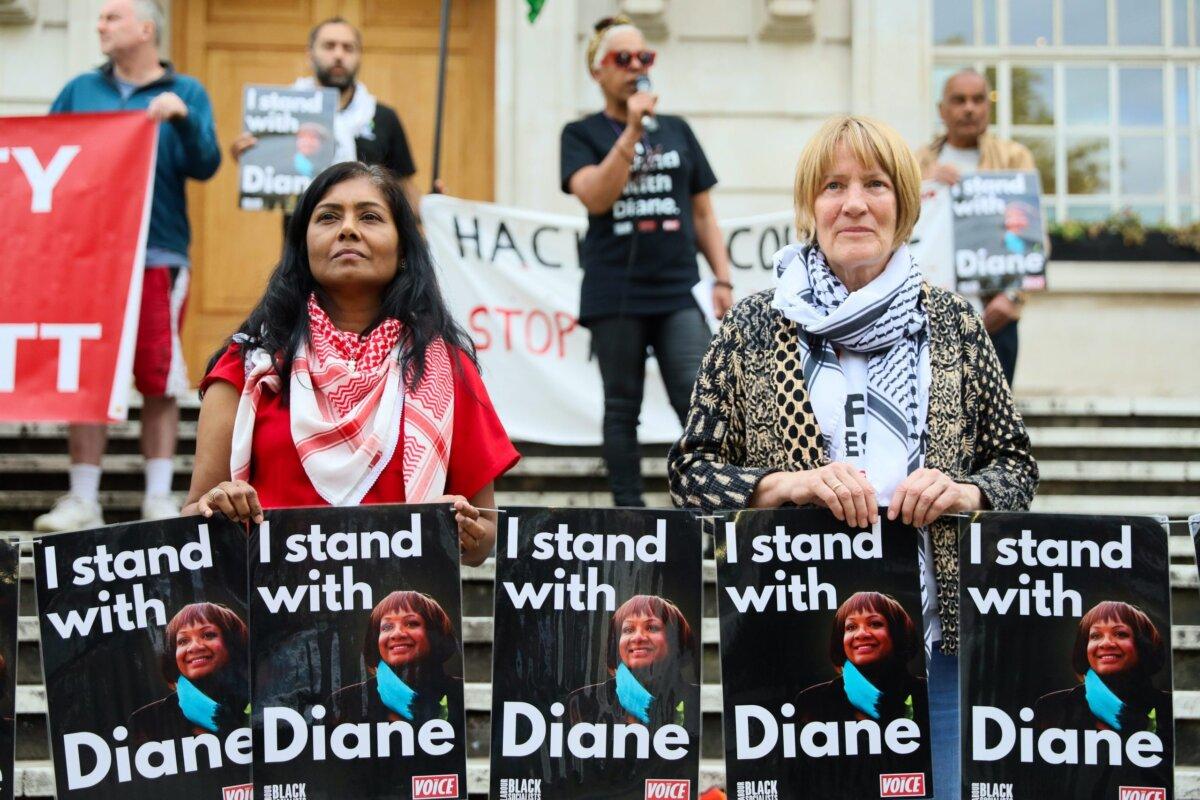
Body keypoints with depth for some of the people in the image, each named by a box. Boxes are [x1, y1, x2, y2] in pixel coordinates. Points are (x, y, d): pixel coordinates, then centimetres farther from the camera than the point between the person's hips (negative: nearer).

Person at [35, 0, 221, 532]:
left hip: (158, 256, -2)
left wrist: (183, 119, -19)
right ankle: (82, 501, 10)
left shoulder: (185, 94, 6)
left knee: (159, 382, 1)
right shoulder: (80, 90, 13)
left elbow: (204, 167, -4)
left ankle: (159, 499, 10)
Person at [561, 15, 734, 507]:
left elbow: (703, 214, 16)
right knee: (622, 408, 5)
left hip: (678, 292, 2)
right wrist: (632, 131, -15)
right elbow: (595, 197, -11)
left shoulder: (677, 131, 15)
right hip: (614, 295, -2)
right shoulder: (582, 134, 7)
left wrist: (723, 279, 8)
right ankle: (628, 506, 12)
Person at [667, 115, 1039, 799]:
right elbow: (691, 472, 3)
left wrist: (964, 492, -9)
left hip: (935, 644, 2)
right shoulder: (753, 328, 4)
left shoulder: (953, 325, 8)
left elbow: (1017, 463, 13)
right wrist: (791, 484, -14)